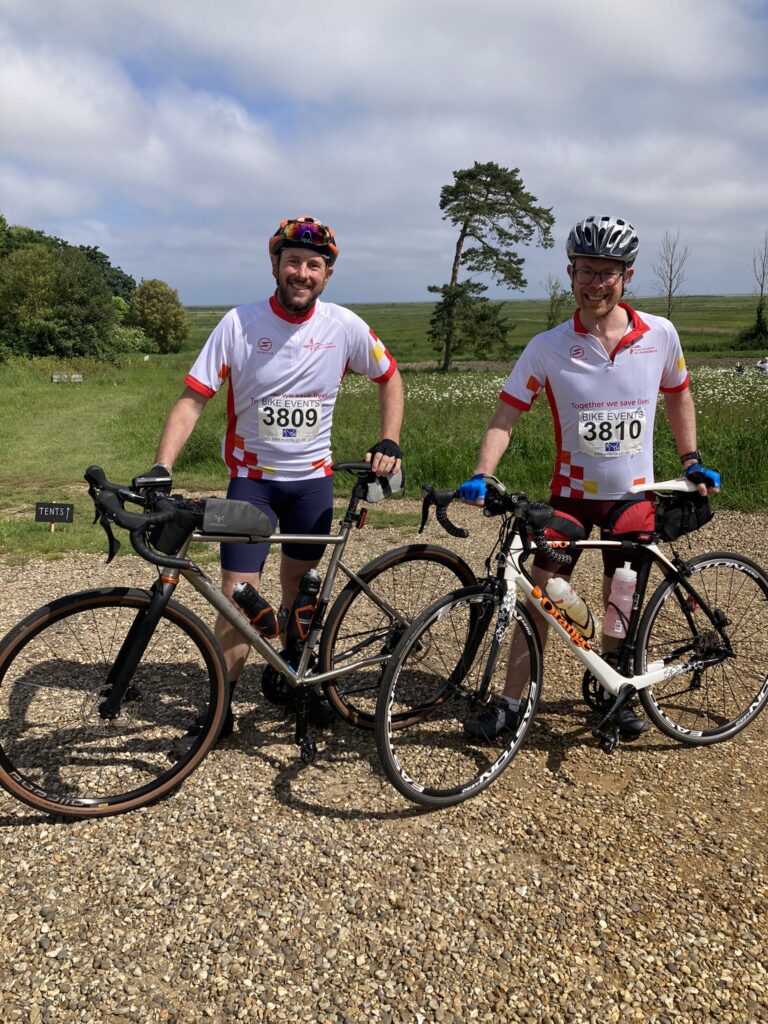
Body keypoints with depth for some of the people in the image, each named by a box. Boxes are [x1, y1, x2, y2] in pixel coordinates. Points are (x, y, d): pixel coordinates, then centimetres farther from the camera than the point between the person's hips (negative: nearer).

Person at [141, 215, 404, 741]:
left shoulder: (344, 326, -8)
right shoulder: (239, 324, -13)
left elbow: (390, 377, 7)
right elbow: (193, 400, -14)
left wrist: (389, 443, -4)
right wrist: (161, 468, -26)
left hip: (313, 477, 2)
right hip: (252, 476, -1)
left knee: (299, 588, 13)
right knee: (238, 595, -5)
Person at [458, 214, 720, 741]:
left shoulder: (661, 335, -6)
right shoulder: (547, 348, -11)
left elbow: (679, 395, 11)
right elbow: (505, 417, -12)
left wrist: (692, 461, 8)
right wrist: (481, 477, -26)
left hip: (634, 494, 2)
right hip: (571, 493, -1)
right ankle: (511, 701, 14)